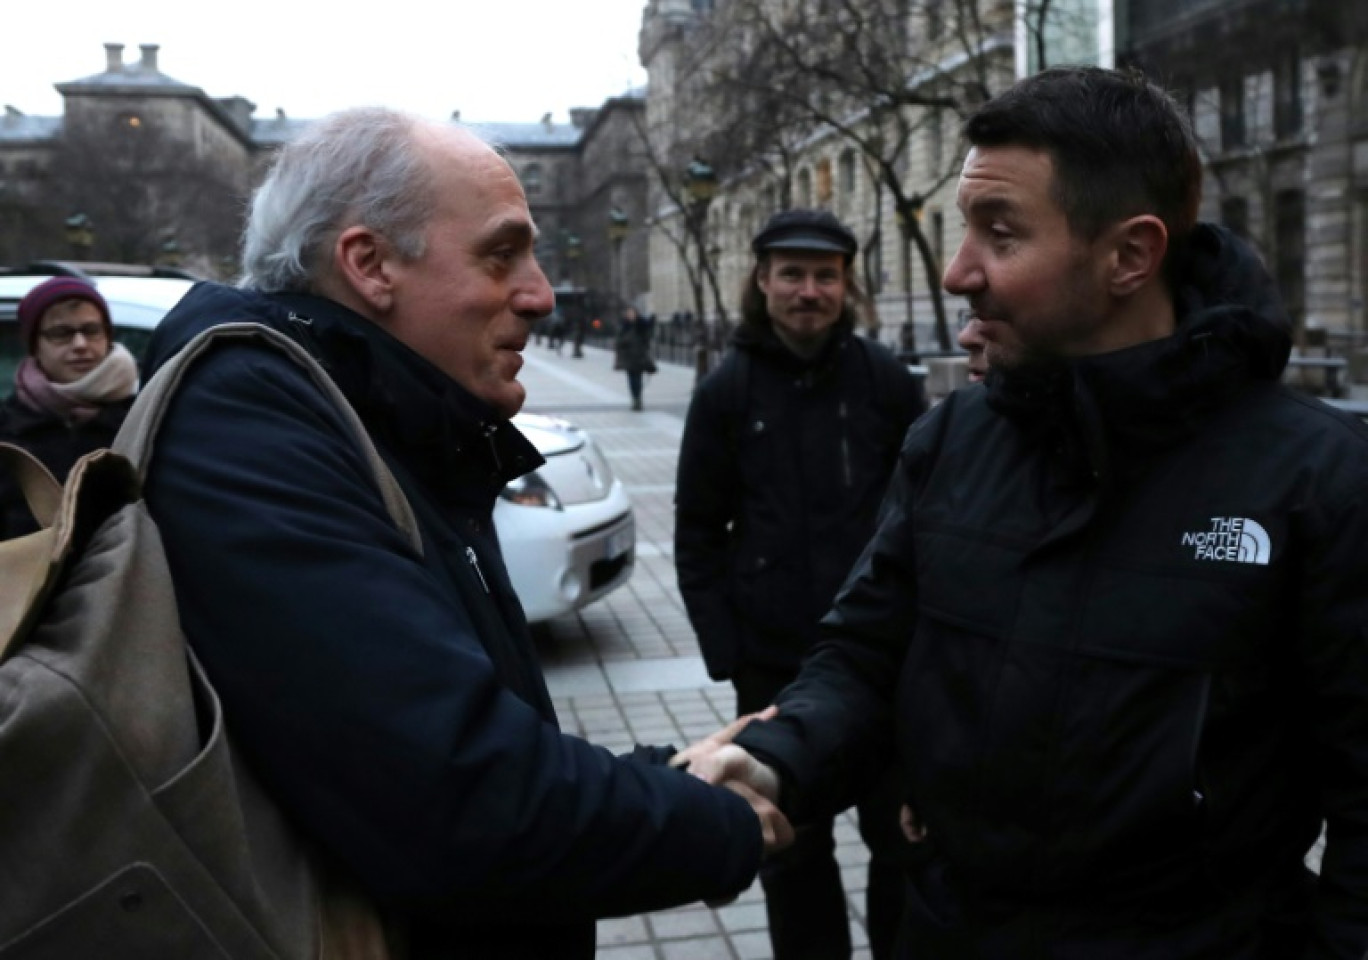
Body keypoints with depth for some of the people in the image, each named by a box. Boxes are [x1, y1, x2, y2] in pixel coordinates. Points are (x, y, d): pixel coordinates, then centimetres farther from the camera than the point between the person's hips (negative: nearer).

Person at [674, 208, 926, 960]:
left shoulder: (886, 381, -2)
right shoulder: (726, 392, -1)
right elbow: (698, 532, 1)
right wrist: (723, 649, -6)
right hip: (774, 664, 0)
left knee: (900, 833, 13)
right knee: (791, 845, 13)